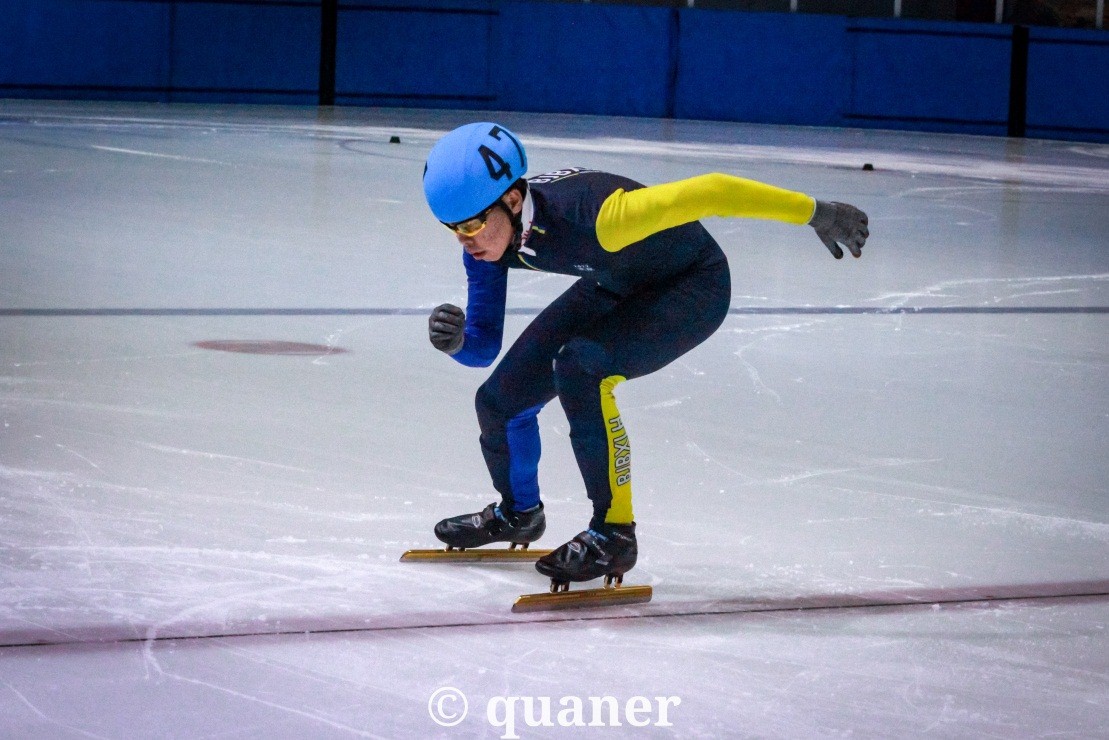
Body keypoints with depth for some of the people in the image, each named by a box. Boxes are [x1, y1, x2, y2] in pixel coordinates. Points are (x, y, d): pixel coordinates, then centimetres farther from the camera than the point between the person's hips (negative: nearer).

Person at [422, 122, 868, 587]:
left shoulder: (588, 213, -41)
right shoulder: (488, 239, -18)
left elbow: (709, 192, -36)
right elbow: (483, 348, -9)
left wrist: (816, 213, -31)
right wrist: (453, 338, -33)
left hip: (692, 287, -7)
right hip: (616, 287, 7)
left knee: (579, 368, -31)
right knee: (501, 397, 3)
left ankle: (613, 534, -16)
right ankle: (518, 513, 35)